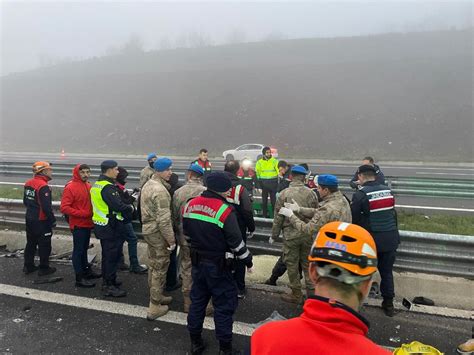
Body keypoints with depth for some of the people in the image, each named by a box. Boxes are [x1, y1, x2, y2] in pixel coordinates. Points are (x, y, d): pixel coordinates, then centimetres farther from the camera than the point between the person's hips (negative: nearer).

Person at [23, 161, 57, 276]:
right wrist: (52, 220, -14)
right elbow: (47, 207, -24)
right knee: (44, 245, 4)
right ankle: (44, 268, 13)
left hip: (29, 218, 9)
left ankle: (28, 266, 29)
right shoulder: (43, 186, -23)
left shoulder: (28, 184, 6)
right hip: (41, 221, -9)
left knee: (31, 243, 19)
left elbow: (25, 202, 17)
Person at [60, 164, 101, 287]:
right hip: (78, 225, -7)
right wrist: (82, 213, -22)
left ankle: (86, 270, 34)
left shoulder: (88, 186, 6)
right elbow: (64, 207, -20)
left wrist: (92, 214, 5)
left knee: (84, 249, 20)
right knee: (78, 250, 1)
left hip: (87, 224, 7)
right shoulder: (70, 187, -16)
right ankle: (79, 278, 9)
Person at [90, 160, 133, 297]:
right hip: (111, 227, -10)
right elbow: (118, 205, -27)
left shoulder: (97, 185, 11)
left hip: (101, 225, 10)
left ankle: (108, 280, 35)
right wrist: (130, 208, -7)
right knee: (112, 255, -1)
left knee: (107, 254, 21)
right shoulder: (108, 187, -22)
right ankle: (109, 286, 6)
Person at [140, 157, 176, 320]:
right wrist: (171, 240, -20)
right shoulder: (160, 190, -23)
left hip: (148, 229, 10)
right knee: (160, 269, 1)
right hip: (158, 233, -10)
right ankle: (154, 308, 10)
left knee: (153, 265, 21)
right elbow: (164, 219, -26)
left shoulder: (148, 184, 9)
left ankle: (156, 296, 38)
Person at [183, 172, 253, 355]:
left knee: (197, 300, 19)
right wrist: (247, 258, -2)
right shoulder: (224, 211, -22)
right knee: (224, 304, 7)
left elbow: (186, 232, 12)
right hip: (218, 265, -6)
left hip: (198, 262, 7)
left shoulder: (190, 205, -1)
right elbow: (236, 241, -17)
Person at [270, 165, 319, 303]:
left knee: (292, 264, 11)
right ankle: (311, 291, 24)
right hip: (308, 234, 3)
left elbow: (278, 216, -7)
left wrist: (274, 234, 5)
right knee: (308, 263, 17)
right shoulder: (310, 193, -5)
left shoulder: (284, 194, -11)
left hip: (290, 234, -2)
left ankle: (296, 294, 21)